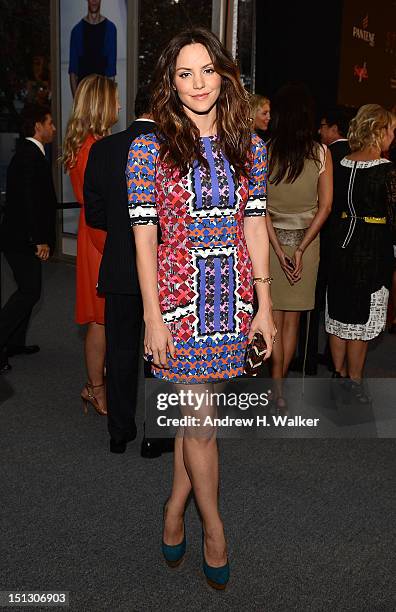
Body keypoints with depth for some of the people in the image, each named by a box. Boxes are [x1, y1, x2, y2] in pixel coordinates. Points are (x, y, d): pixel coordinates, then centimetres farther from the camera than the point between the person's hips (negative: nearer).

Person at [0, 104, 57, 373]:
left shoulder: (27, 153, 15)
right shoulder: (31, 156, -17)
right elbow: (31, 201, -22)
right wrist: (41, 240, -20)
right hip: (23, 238, -10)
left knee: (27, 290, 16)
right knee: (29, 291, -8)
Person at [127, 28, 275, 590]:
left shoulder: (249, 146, 6)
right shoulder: (150, 148, -4)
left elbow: (254, 226, 8)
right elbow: (144, 237, -6)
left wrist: (264, 305, 5)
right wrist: (154, 318, -10)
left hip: (232, 296, 3)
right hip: (178, 295, -3)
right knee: (200, 421, 2)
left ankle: (175, 511, 32)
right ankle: (214, 530, 24)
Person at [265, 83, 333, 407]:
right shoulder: (321, 153, -4)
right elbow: (325, 206, -7)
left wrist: (278, 248, -10)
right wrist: (301, 249, -7)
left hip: (271, 239, -1)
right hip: (306, 241, 1)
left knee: (274, 318, 9)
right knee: (292, 320, 12)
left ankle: (276, 388, 11)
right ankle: (279, 383, 20)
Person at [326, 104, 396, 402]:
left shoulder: (342, 165, 2)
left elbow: (334, 208, 7)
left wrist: (341, 239, 15)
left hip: (341, 246, 6)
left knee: (339, 313, 14)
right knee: (361, 319, 4)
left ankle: (340, 374, 26)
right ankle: (354, 383, 14)